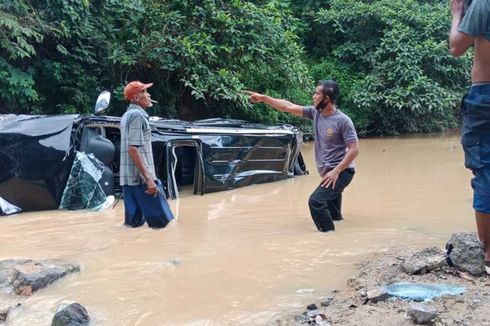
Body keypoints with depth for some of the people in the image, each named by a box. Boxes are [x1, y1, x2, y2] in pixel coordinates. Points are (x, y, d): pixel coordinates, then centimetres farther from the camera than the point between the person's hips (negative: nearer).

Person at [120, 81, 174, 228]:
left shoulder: (127, 115, 19)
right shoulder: (138, 115, -10)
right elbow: (133, 149, -20)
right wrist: (148, 178, -23)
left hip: (128, 177, 9)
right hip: (140, 177, -9)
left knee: (133, 222, 9)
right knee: (163, 221, -6)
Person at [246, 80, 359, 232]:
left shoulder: (343, 121, -18)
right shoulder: (315, 113, 1)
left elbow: (354, 149, -19)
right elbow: (289, 107, 3)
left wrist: (336, 171, -24)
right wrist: (263, 98, 2)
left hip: (341, 172, -8)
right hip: (329, 172, 8)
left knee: (316, 201, -23)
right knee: (330, 208, 23)